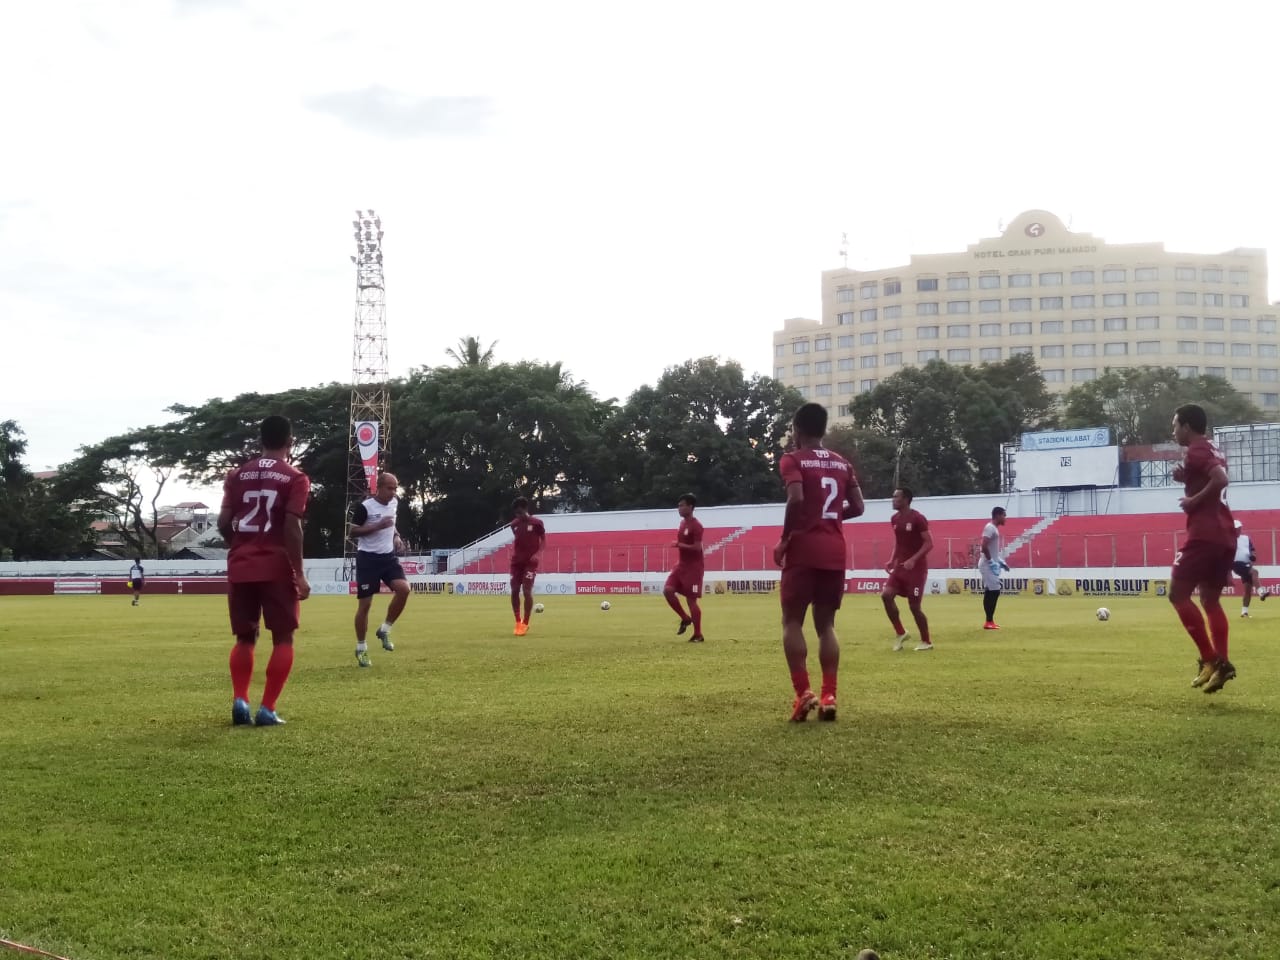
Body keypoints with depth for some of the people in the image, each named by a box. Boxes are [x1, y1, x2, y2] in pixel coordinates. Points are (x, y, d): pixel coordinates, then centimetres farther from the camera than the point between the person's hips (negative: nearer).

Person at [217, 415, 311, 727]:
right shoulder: (295, 478, -3)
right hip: (277, 567, -4)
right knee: (282, 638, 6)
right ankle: (267, 709, -1)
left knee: (245, 638, 15)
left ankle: (240, 701, 1)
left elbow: (223, 522, 4)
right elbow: (292, 527, -12)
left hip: (240, 567, 4)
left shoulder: (238, 474, 8)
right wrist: (299, 574, -10)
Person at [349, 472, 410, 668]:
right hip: (368, 557, -5)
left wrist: (396, 537, 5)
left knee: (403, 589, -17)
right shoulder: (364, 506, -15)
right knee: (365, 603, -2)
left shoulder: (394, 503, 6)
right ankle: (361, 648, 13)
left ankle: (385, 630, 3)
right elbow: (353, 532, -13)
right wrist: (377, 526, -23)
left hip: (388, 556, 5)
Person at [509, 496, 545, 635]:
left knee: (527, 591, -11)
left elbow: (543, 539, 0)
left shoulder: (536, 523, -7)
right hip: (516, 561, 5)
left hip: (530, 562, -4)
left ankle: (525, 623, 0)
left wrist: (538, 553, -14)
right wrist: (514, 553, 6)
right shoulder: (514, 524, 6)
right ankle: (518, 622, 14)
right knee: (514, 591, 0)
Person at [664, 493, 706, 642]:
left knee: (691, 600, -5)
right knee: (668, 590, -6)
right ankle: (685, 619, 11)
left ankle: (698, 635, 5)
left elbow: (697, 547, -23)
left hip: (693, 567, -8)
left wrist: (678, 545, -21)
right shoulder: (683, 522, 12)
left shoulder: (696, 525, -16)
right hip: (681, 565, 8)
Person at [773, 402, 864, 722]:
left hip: (804, 550, -5)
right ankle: (829, 696, 0)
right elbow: (858, 507, 9)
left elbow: (796, 499, -18)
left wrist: (784, 539, -8)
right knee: (826, 624, 11)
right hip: (835, 552, 5)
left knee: (792, 622, 2)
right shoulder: (842, 463, 15)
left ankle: (803, 693, -11)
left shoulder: (792, 460, -2)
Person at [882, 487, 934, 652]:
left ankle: (926, 642, 13)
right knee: (886, 595, -10)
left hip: (917, 567, -7)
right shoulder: (895, 519, 8)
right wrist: (892, 560, 6)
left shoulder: (917, 518, -14)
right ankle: (900, 633, 4)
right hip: (900, 566, 7)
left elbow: (929, 543, -16)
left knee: (914, 606, -5)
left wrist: (913, 560, -27)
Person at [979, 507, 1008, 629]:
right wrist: (991, 562, -21)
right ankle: (989, 622, -7)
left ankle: (990, 621, 14)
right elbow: (984, 547, -24)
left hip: (992, 564, 10)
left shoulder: (994, 528, 17)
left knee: (991, 592, 11)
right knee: (993, 591, -10)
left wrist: (1000, 561, 19)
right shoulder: (990, 528, -15)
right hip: (988, 565, -10)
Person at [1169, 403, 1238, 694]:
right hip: (1225, 536, 10)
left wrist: (1193, 501, -16)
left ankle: (1210, 660, -10)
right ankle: (1221, 663, 5)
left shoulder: (1196, 451, -10)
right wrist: (1186, 478, 10)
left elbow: (1221, 480, -25)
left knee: (1178, 594, -4)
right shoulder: (1213, 451, 20)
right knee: (1210, 599, 14)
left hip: (1204, 535, -10)